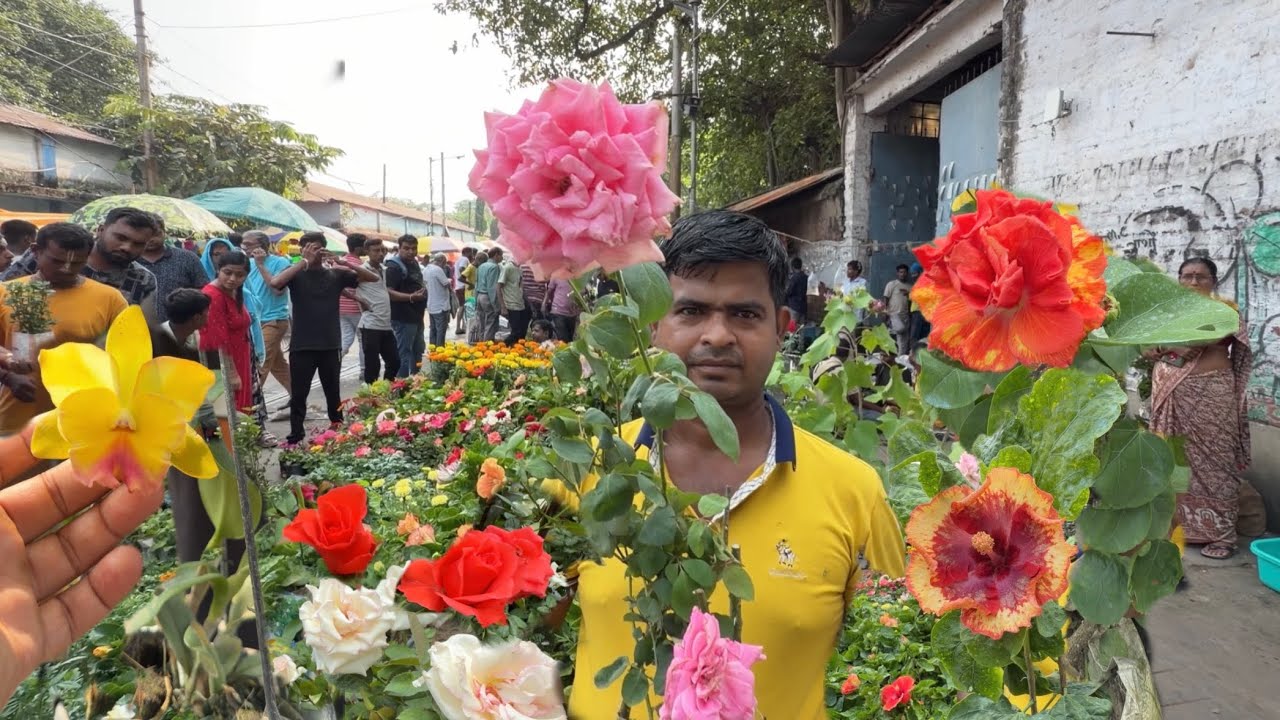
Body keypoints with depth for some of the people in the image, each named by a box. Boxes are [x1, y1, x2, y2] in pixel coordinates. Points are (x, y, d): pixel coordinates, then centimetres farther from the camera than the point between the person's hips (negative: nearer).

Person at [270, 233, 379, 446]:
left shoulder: (335, 274, 4)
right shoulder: (297, 274, 0)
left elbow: (373, 278, -1)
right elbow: (275, 283, -22)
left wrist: (346, 263, -15)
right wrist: (304, 261, -21)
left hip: (330, 345, 2)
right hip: (302, 346, -2)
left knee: (333, 394, 13)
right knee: (299, 395, 3)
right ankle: (295, 438, 13)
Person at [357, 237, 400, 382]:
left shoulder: (385, 270, 13)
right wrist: (359, 299, -18)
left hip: (387, 324, 7)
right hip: (371, 324, -7)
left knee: (394, 361, 11)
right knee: (372, 365, -1)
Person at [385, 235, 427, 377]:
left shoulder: (415, 263, 12)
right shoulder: (394, 267, -16)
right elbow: (388, 292, -27)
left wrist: (423, 289, 13)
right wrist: (411, 297, -36)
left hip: (417, 316, 10)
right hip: (403, 318, -10)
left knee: (418, 352, 18)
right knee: (404, 354, -5)